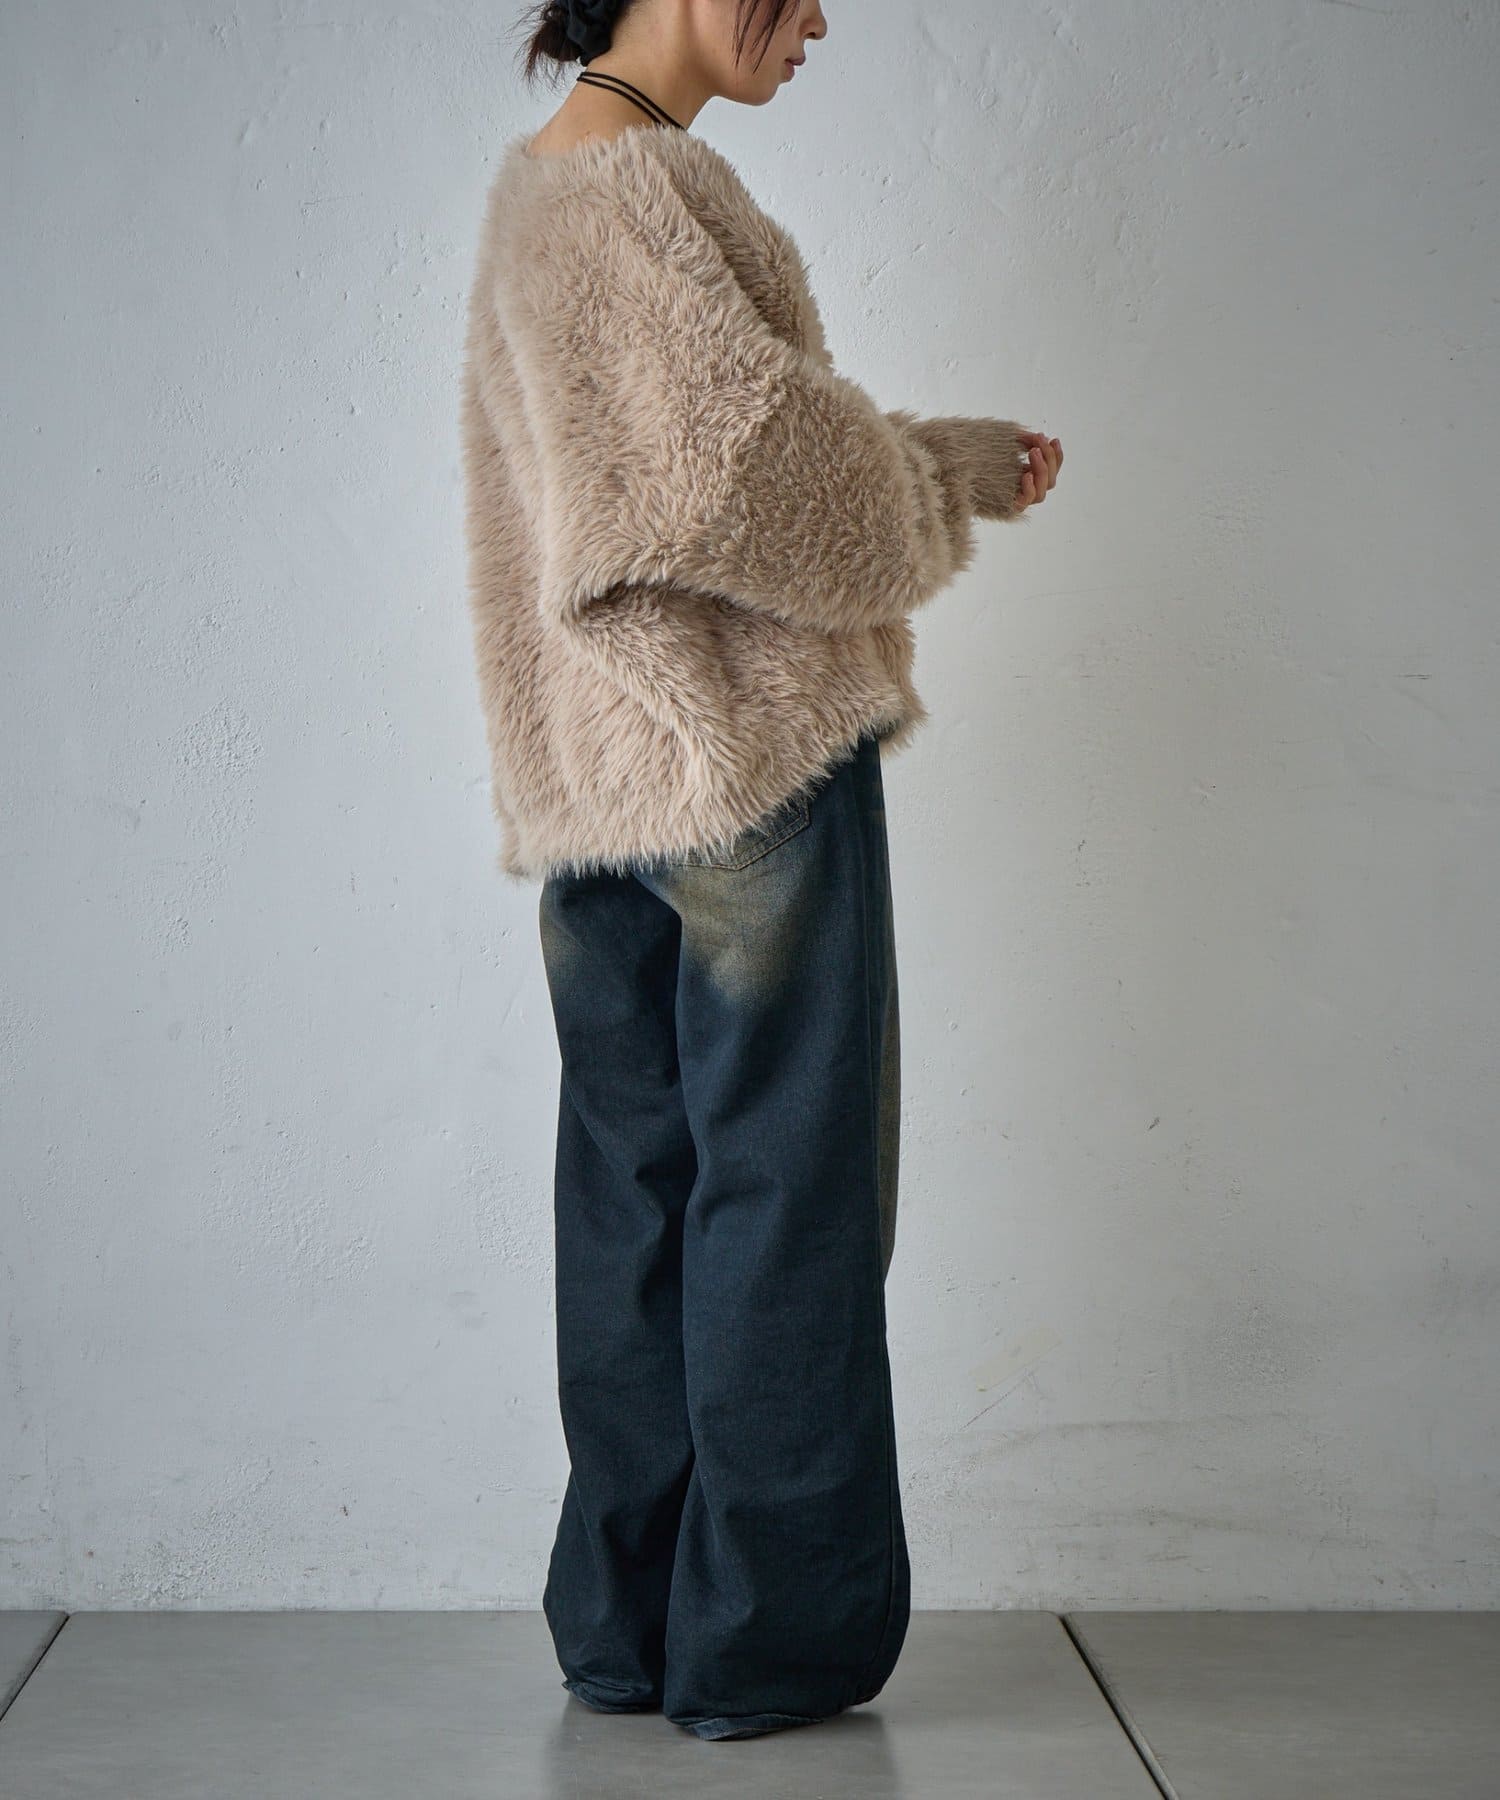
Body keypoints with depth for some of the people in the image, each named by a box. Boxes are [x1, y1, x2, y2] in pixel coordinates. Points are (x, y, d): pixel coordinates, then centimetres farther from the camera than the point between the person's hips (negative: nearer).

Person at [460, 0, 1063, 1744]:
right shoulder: (642, 182, -12)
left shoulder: (532, 190, 19)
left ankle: (623, 1620, 19)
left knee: (629, 1189, 11)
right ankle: (766, 1635, 8)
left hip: (601, 781, 9)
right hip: (755, 750, -9)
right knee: (783, 1188, -1)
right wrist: (927, 506, 1)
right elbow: (753, 448, -18)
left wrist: (966, 456, 24)